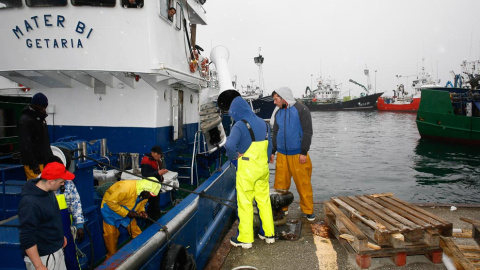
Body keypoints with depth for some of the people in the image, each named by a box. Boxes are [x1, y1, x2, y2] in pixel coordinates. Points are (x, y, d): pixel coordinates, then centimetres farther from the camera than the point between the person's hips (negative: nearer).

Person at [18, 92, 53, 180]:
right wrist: (33, 165, -20)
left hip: (45, 160, 8)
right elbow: (25, 146, -18)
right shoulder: (25, 120, -13)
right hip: (34, 163, -8)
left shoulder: (41, 118, 15)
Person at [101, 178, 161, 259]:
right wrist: (127, 213, -31)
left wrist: (142, 211, -18)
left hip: (128, 210, 6)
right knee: (111, 234, -3)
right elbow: (111, 202, -32)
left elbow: (141, 204, 5)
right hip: (111, 207, -6)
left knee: (137, 233, 3)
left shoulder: (145, 193, -15)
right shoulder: (126, 187, -39)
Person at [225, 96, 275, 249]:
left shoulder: (240, 125, -15)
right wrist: (262, 160, 16)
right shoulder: (263, 123, 8)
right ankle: (269, 234, 26)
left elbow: (229, 145, -30)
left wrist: (234, 155, -12)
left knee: (245, 203, 4)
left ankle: (245, 239, 14)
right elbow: (269, 146, 13)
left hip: (246, 170, -7)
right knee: (264, 200, 16)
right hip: (263, 168, 7)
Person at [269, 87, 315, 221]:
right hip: (282, 154, 5)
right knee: (280, 183, 4)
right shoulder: (278, 113, 13)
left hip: (298, 155, -5)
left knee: (303, 183, -1)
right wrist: (272, 151, 13)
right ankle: (281, 209, 16)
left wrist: (304, 152, -12)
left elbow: (308, 132, -7)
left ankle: (308, 210, 12)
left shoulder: (301, 110, -4)